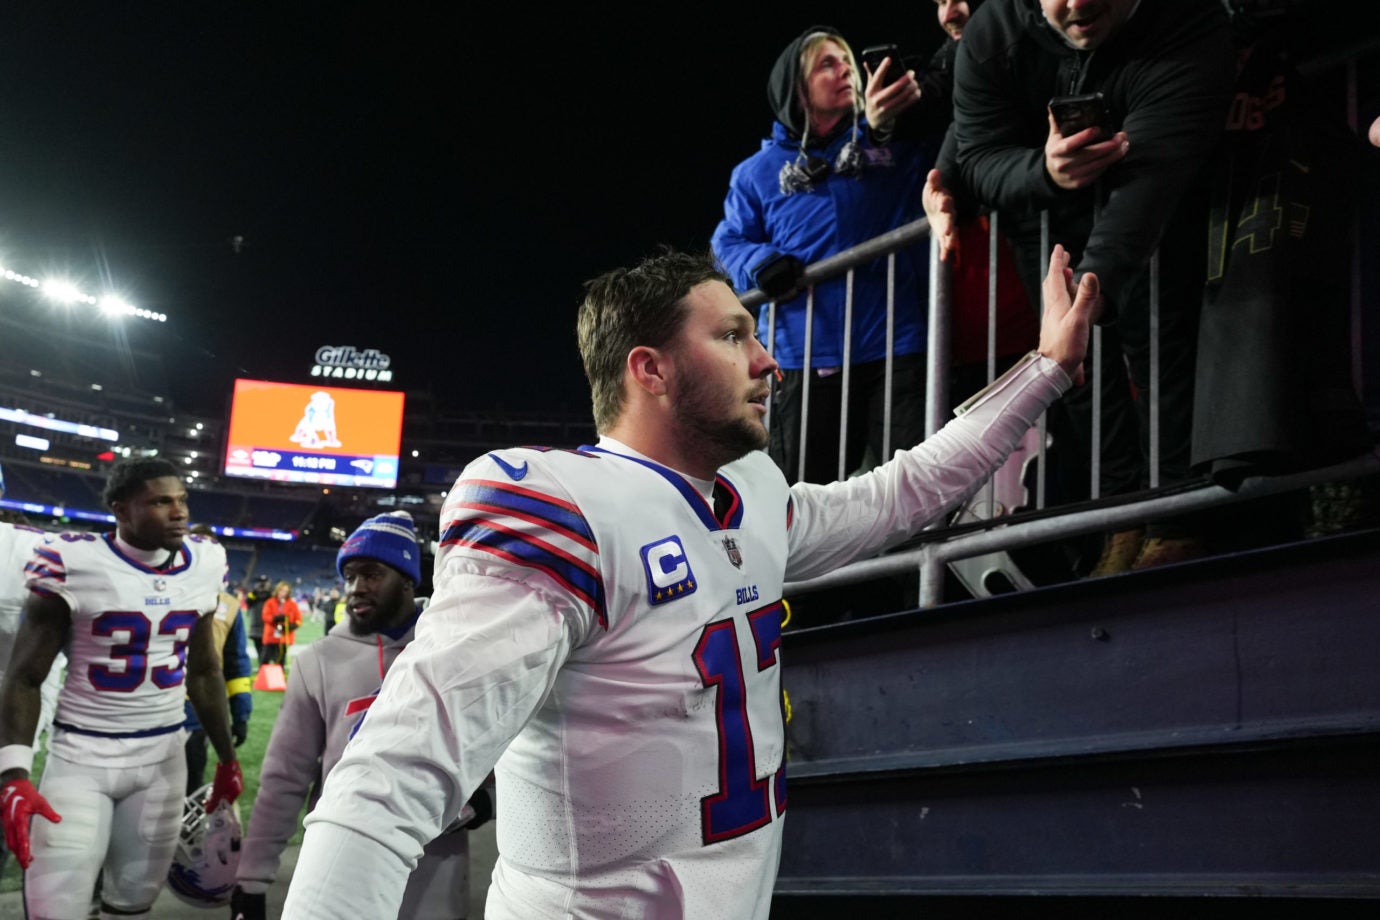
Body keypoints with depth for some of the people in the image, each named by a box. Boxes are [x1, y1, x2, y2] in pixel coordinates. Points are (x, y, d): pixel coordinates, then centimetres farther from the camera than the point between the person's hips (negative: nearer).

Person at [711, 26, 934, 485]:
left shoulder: (898, 146, 9)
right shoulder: (759, 172, 11)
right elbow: (728, 243, 12)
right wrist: (761, 264, -11)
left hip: (895, 348, 0)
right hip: (806, 359, 1)